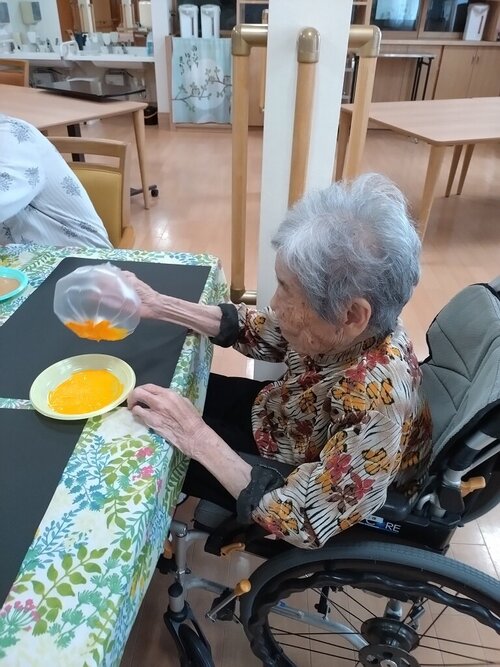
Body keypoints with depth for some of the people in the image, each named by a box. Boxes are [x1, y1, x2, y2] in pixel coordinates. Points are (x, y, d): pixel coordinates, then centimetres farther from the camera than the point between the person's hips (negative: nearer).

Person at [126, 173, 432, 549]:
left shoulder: (377, 404, -42)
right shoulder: (348, 327, -24)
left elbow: (304, 522, -32)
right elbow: (258, 332, -7)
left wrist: (195, 437, -35)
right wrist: (158, 306, -13)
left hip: (317, 487, -5)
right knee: (176, 388, 12)